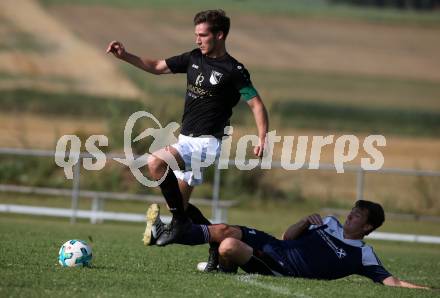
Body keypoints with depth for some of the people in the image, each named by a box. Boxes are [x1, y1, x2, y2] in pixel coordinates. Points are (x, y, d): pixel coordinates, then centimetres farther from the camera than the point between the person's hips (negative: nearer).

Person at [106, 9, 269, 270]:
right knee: (180, 204, 8)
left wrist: (262, 139, -23)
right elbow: (156, 67, 18)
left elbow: (257, 105, -10)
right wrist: (125, 56, 6)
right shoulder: (194, 58, 9)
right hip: (187, 140, 8)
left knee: (156, 162, -29)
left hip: (206, 142, -8)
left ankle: (180, 221, -18)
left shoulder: (234, 71, -11)